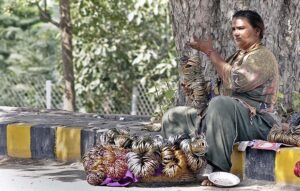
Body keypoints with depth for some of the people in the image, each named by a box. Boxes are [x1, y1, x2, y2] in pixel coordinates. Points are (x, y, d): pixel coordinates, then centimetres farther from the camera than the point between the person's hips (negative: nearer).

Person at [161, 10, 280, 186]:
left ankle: (219, 170, -41)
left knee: (220, 104, -41)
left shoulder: (263, 57, -5)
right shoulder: (238, 56, 23)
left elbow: (235, 81, -20)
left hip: (256, 121, -9)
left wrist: (210, 51, -13)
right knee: (173, 117, 2)